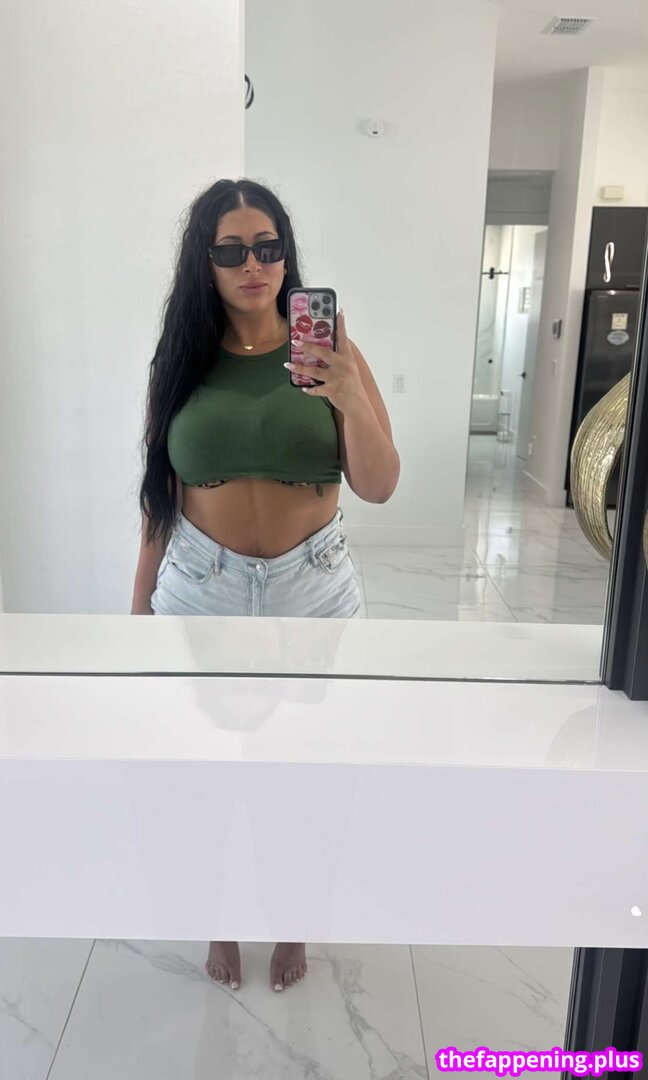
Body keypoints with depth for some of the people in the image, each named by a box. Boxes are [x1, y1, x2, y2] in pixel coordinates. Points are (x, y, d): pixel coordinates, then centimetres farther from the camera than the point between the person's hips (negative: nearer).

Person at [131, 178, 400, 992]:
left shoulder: (328, 349, -7)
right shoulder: (181, 358, -2)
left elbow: (378, 487, -13)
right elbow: (161, 489, 4)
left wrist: (352, 399, -31)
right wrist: (141, 599, 8)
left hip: (311, 591, -1)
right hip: (201, 592, 1)